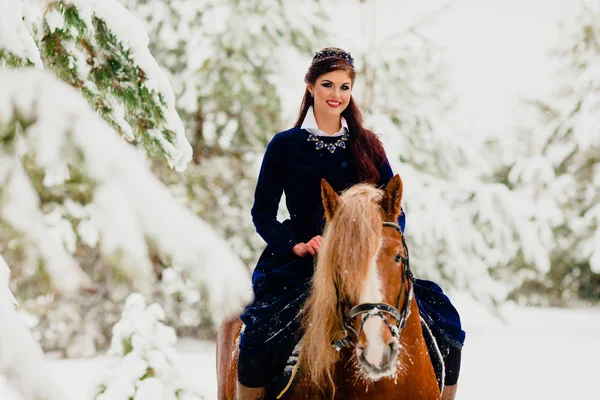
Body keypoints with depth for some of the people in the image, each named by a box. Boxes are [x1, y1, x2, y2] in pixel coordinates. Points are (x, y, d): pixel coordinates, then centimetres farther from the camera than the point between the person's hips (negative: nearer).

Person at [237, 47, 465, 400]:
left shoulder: (368, 147, 13)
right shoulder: (285, 146, 6)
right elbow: (263, 214, 5)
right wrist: (297, 246, -12)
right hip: (300, 266, -2)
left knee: (444, 325, -14)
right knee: (261, 344, -30)